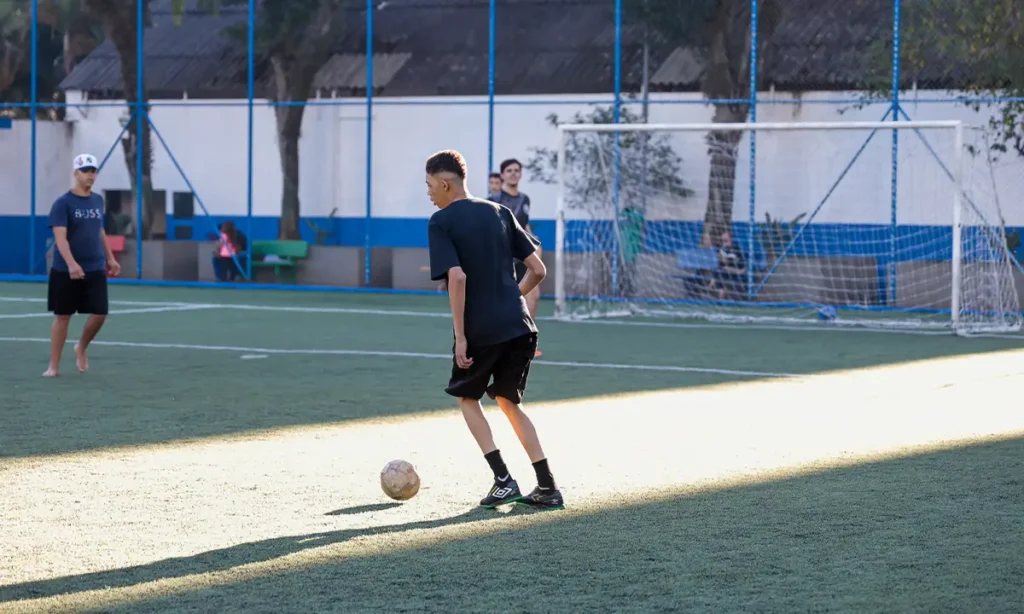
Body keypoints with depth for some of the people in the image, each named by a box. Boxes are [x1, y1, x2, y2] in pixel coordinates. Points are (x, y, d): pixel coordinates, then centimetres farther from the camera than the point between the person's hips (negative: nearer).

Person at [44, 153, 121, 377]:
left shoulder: (98, 201, 9)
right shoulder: (62, 204, -10)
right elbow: (60, 238, -19)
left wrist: (110, 258, 22)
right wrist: (71, 264, -33)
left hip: (95, 269, 4)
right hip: (65, 271, -4)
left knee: (99, 314, -4)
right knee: (62, 316, 2)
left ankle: (81, 348, 24)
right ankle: (53, 366, 12)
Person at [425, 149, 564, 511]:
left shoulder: (440, 222, -5)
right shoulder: (499, 213, 12)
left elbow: (457, 277, -18)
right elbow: (538, 270, 10)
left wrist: (460, 337, -15)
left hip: (479, 331, -5)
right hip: (519, 325, 5)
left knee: (467, 398, 18)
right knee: (508, 401, 20)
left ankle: (504, 481, 5)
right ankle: (547, 487, 11)